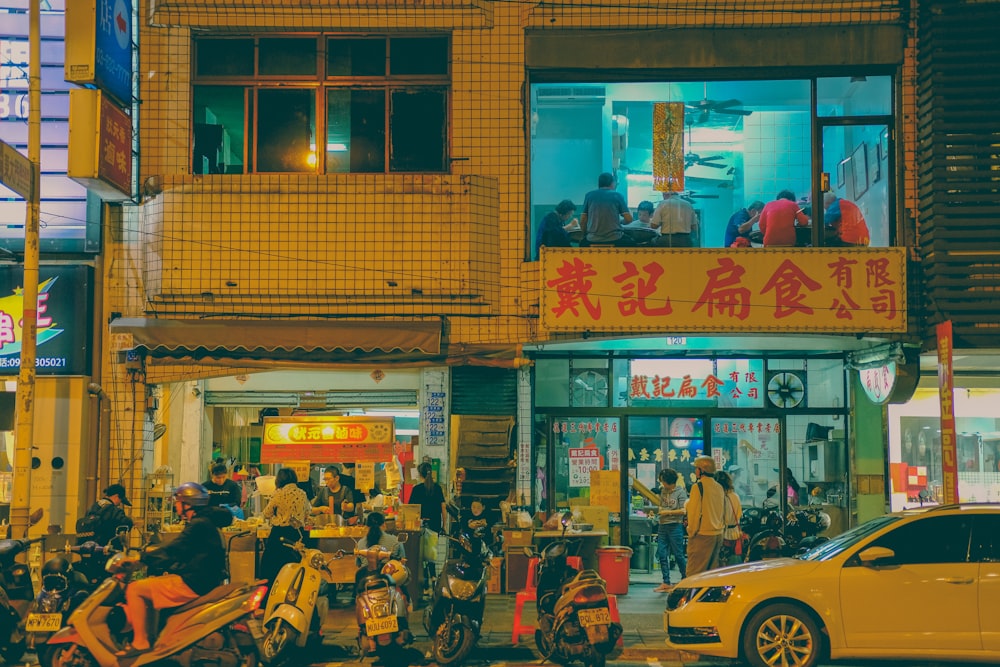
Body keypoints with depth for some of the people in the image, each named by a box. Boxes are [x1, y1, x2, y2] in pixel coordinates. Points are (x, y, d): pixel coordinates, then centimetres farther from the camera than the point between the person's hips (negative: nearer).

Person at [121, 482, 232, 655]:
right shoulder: (206, 522, 18)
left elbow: (173, 550, -21)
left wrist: (140, 558, -17)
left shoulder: (199, 525, -13)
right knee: (150, 584, 26)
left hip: (192, 584, -11)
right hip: (200, 581, 11)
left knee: (134, 589, -11)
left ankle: (140, 642, -13)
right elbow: (177, 553, 26)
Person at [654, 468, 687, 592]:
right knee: (662, 554, 3)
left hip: (675, 526, -6)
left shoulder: (680, 492, -7)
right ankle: (666, 583, 8)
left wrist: (668, 512, -12)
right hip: (663, 526, 6)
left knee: (678, 554, -1)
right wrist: (659, 511, 8)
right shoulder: (663, 490, 12)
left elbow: (683, 510, -12)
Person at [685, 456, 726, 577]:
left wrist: (692, 532, -4)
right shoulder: (719, 488, 11)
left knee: (695, 572, -7)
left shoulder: (698, 486, -12)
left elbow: (694, 512, -14)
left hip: (702, 535, -8)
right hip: (718, 535, 8)